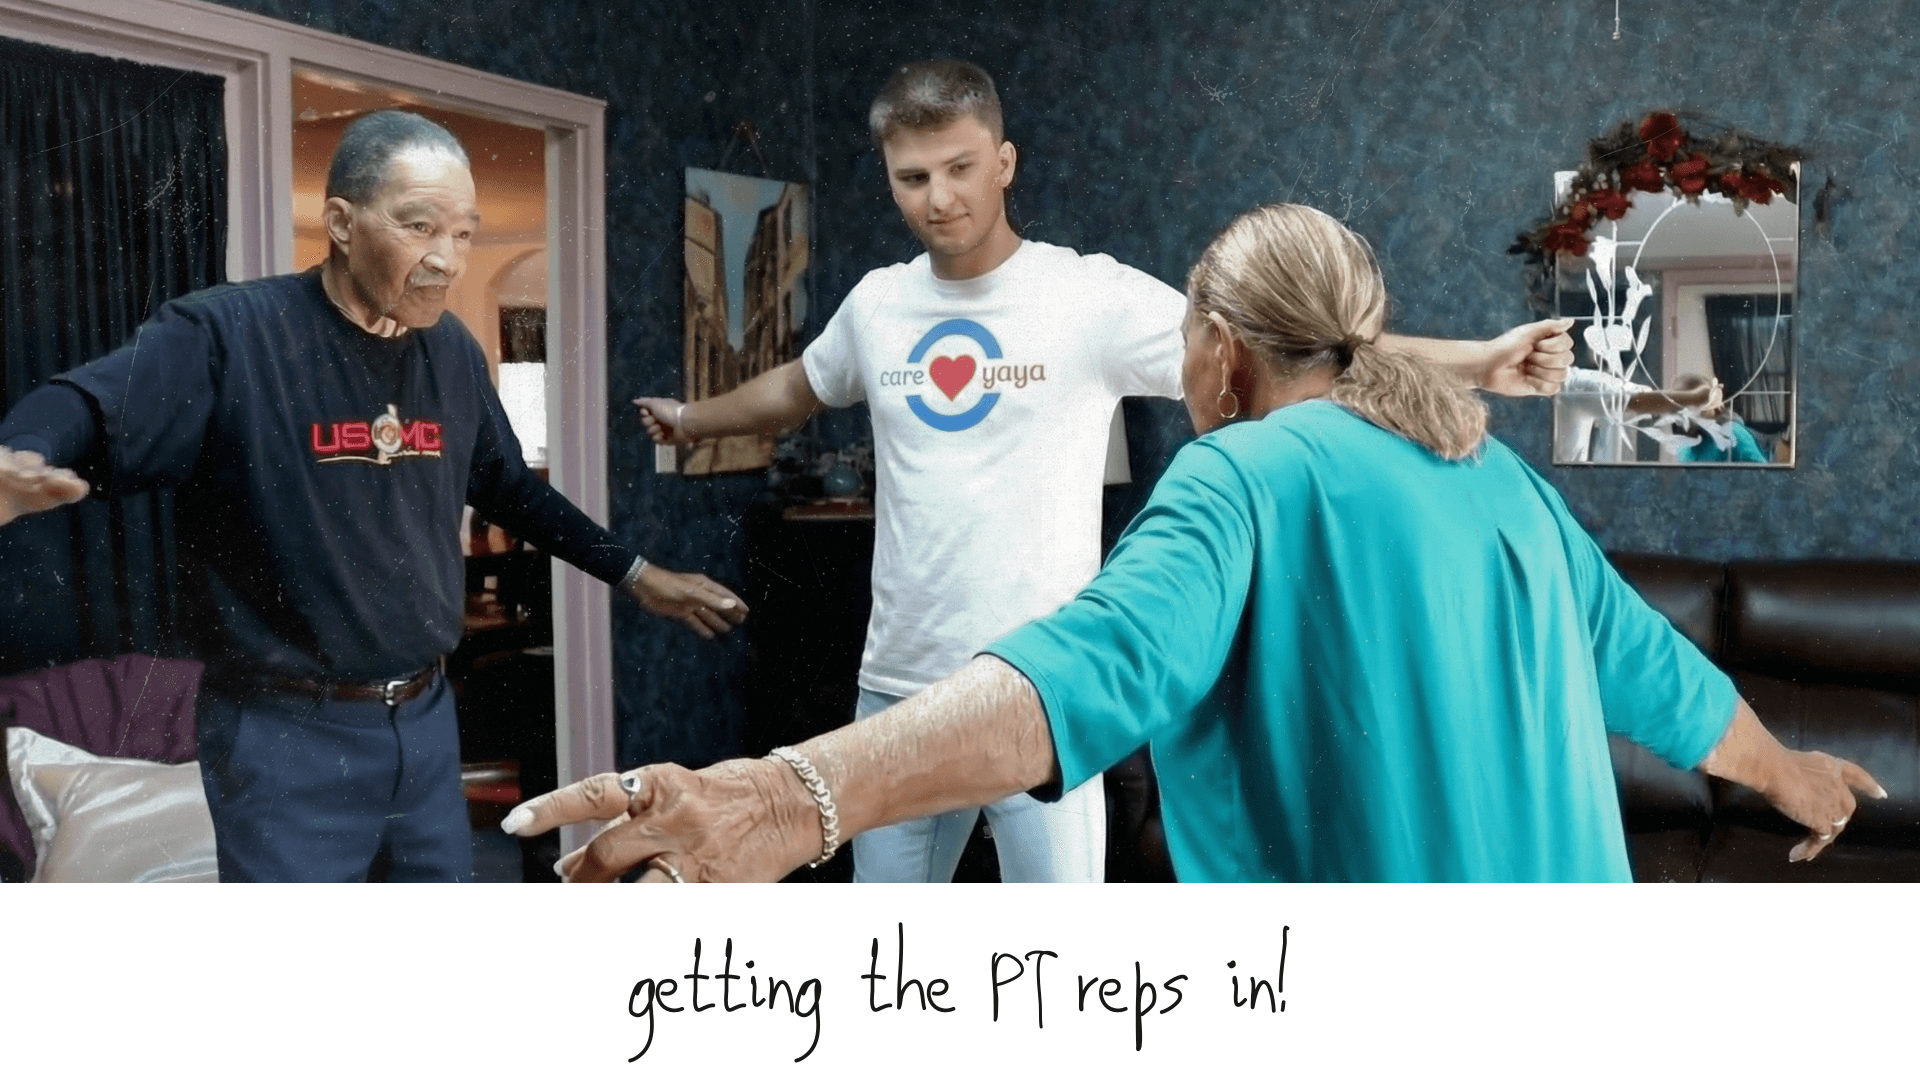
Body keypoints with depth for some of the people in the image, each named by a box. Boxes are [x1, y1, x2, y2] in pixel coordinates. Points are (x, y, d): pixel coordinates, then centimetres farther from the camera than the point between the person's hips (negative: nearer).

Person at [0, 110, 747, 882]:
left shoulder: (453, 353, 5)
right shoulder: (228, 334, -14)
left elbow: (509, 488, 18)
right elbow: (81, 412, -24)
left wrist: (634, 573, 20)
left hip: (425, 718, 6)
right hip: (288, 733, -6)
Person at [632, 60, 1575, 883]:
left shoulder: (1091, 296, -10)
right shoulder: (876, 305, 5)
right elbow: (794, 390, 26)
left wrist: (1474, 362, -25)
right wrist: (691, 417, 42)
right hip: (897, 687, 5)